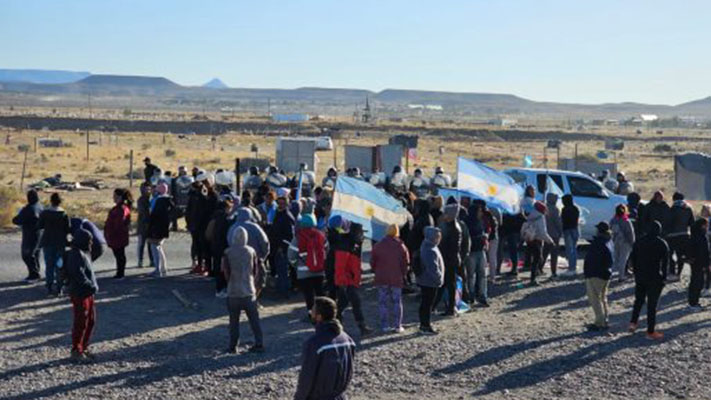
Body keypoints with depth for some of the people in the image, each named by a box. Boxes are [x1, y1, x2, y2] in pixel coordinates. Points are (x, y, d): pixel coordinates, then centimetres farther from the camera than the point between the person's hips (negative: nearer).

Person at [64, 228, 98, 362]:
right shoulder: (76, 254, -17)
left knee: (91, 320, 16)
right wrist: (92, 286, -21)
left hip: (88, 293, 10)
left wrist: (93, 286, 11)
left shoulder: (84, 253, 14)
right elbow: (79, 275, -25)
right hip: (80, 294, -10)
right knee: (81, 323, -3)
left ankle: (84, 348, 27)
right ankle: (76, 351, 7)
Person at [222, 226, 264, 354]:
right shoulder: (251, 251, -3)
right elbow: (255, 271, 4)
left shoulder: (228, 253, -9)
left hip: (233, 292, -1)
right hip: (249, 291, 1)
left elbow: (226, 272, -5)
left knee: (234, 320, 8)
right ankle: (259, 344, 5)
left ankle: (233, 346, 11)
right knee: (254, 319, 7)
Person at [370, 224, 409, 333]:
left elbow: (372, 262, 1)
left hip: (381, 279, 0)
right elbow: (405, 263, 0)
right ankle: (397, 326, 6)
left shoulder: (378, 246, -3)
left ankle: (384, 325, 4)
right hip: (396, 279, 0)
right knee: (397, 302, 8)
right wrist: (402, 275, 14)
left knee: (382, 302, 7)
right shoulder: (401, 246, -3)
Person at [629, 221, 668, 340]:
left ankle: (633, 322, 10)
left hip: (640, 277, 3)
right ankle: (650, 331, 6)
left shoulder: (639, 242, 2)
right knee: (652, 304, 2)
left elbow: (633, 259, 5)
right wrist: (663, 277, 2)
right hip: (655, 278, -3)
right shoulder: (662, 244, -8)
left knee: (639, 300, 21)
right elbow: (665, 262, -6)